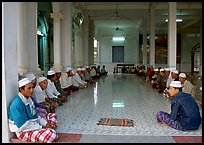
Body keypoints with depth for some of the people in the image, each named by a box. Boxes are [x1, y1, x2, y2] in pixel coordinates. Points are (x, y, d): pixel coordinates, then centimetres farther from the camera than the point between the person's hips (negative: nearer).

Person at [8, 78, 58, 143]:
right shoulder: (17, 104, -23)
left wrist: (45, 123, 0)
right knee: (51, 135, -26)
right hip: (24, 132, -10)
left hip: (34, 125, 10)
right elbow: (23, 126, -24)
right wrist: (42, 127, -18)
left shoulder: (29, 99, 6)